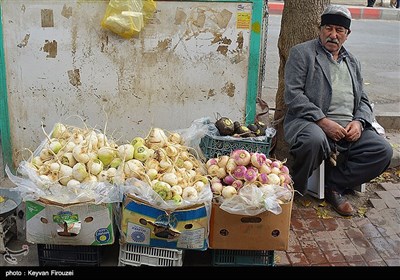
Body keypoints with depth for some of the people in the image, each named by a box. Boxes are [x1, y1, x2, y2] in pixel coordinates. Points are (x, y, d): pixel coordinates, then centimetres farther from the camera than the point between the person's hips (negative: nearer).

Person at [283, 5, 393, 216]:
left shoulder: (352, 62, 23)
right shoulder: (301, 53, 4)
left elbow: (363, 100, 22)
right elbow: (293, 95, -8)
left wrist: (359, 122, -2)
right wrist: (323, 121, -17)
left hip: (349, 127, 6)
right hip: (311, 121, -6)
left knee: (383, 151, -16)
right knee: (314, 140, -39)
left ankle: (334, 186, -3)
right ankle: (295, 189, -13)